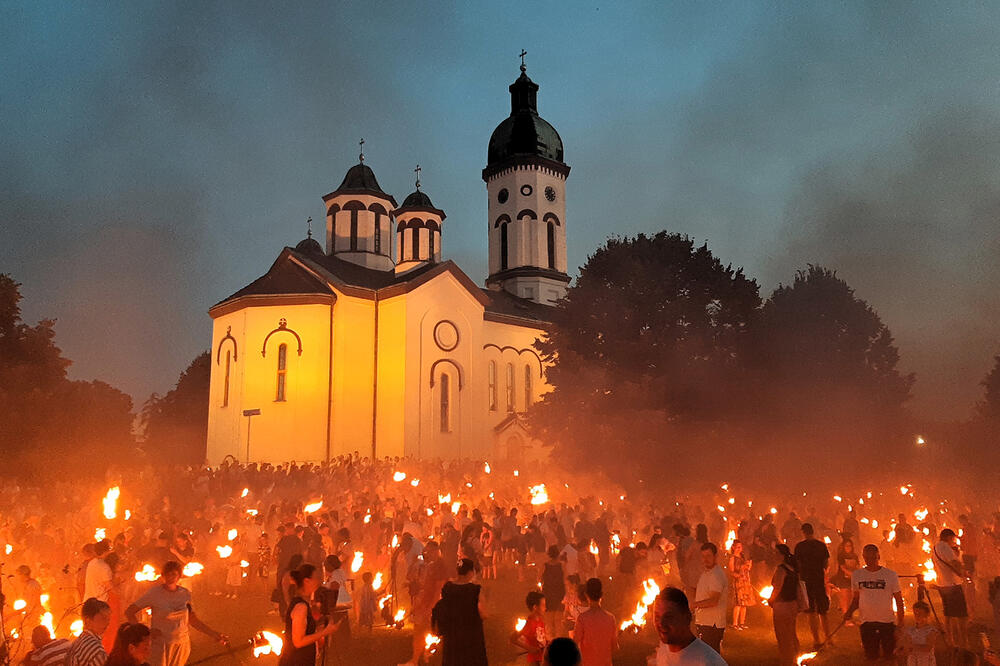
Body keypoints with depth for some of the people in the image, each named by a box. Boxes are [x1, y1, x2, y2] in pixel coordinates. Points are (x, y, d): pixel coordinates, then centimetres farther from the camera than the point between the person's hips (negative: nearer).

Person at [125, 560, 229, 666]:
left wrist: (215, 634, 5)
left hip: (182, 645, 3)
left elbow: (193, 620, 8)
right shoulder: (154, 593, -9)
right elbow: (129, 612, -5)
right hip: (160, 644, -3)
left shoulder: (185, 593, 1)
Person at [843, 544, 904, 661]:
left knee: (889, 655, 5)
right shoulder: (857, 575, 2)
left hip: (887, 622, -2)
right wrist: (849, 612, -6)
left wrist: (900, 621, 0)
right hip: (866, 622, 2)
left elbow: (899, 599, 2)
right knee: (871, 657, 9)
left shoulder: (890, 574, -4)